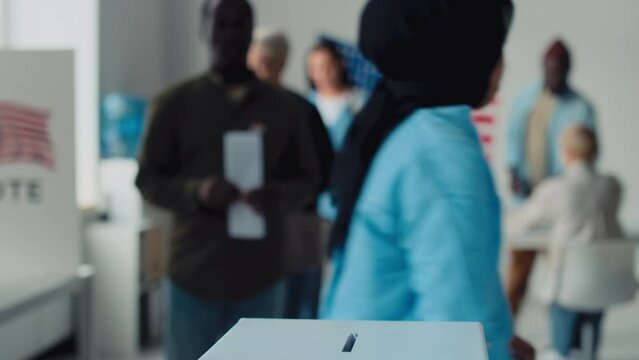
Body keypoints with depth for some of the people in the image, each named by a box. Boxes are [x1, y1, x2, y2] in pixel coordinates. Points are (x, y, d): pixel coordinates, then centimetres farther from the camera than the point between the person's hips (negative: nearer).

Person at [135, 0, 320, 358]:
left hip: (261, 273, 1)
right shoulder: (176, 103, 2)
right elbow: (148, 178, 3)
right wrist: (196, 192, -17)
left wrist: (279, 196, -15)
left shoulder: (284, 106, 5)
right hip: (194, 272, -1)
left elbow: (309, 179, 8)